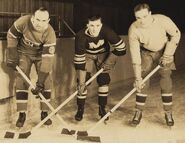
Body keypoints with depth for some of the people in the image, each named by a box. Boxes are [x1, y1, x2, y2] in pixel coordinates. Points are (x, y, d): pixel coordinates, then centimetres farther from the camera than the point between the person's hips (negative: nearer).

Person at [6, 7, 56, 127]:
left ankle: (44, 113, 7)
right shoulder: (23, 22, -31)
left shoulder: (50, 34, -32)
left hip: (41, 54, 0)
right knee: (21, 81, -6)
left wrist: (40, 82, -34)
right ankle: (22, 114, 3)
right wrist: (12, 57, -12)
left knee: (46, 82, -7)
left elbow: (47, 58, -33)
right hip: (24, 53, 0)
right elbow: (11, 36, -11)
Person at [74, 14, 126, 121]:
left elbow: (121, 47, -22)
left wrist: (109, 60, -20)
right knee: (83, 81, -11)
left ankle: (102, 108, 7)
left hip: (103, 53, 1)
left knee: (104, 79, -9)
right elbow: (79, 59, -32)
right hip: (87, 54, -1)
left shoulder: (106, 31, -33)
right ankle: (80, 109, 4)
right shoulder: (81, 36, -34)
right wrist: (81, 82, -32)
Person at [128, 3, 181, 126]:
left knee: (166, 81, -5)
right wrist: (137, 78, -23)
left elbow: (176, 34, -12)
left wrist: (167, 55, -15)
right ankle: (138, 112, 10)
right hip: (146, 52, 1)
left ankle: (168, 113, 9)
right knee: (143, 82, -5)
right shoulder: (133, 30, -27)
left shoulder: (163, 20, -30)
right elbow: (135, 55, -23)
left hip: (164, 51, 0)